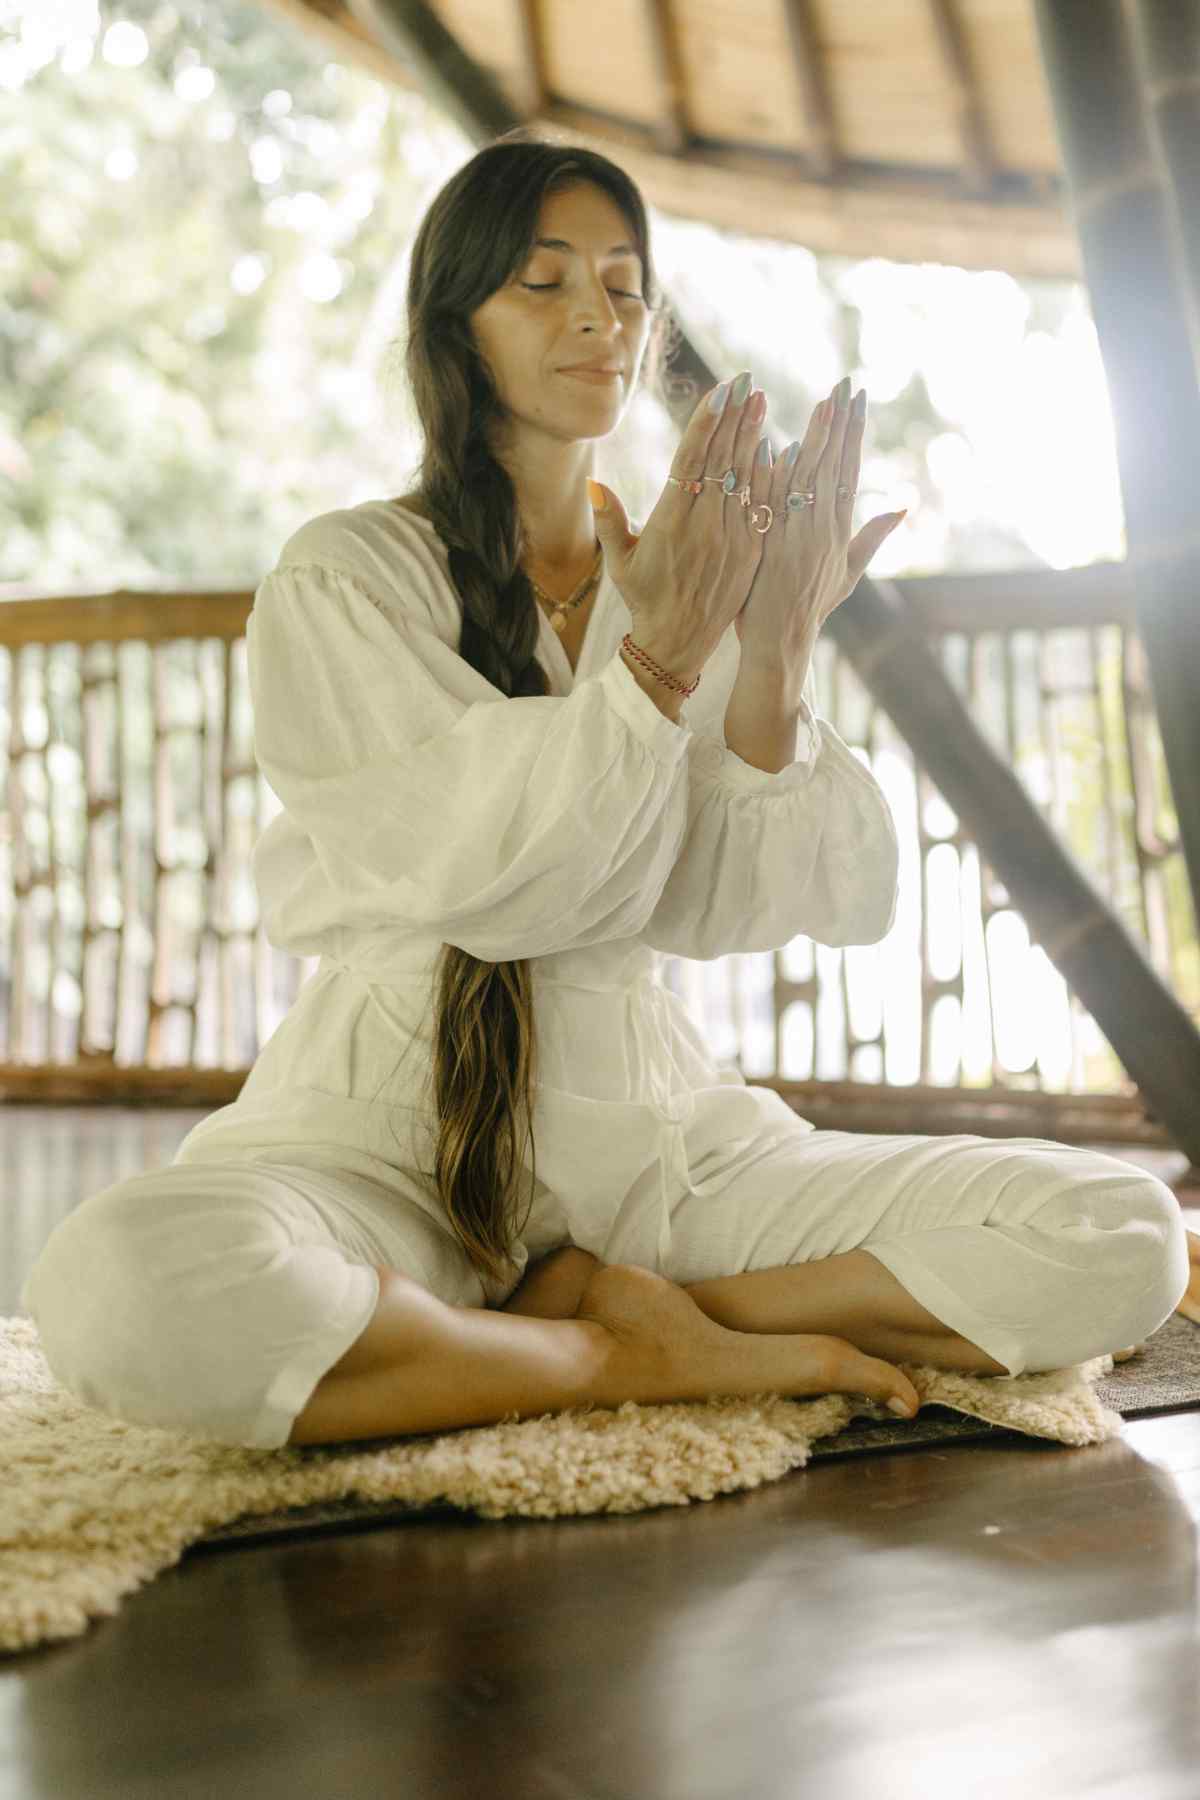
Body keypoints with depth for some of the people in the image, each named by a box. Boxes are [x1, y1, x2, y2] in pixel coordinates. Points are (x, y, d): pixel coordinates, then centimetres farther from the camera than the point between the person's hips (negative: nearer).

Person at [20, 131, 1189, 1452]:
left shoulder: (691, 590, 12)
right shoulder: (342, 582, 0)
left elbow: (745, 909, -1)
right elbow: (464, 881, -14)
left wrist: (774, 664, -15)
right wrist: (660, 660, -20)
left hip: (654, 1125, 3)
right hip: (390, 1132, -2)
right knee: (123, 1282, -37)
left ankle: (590, 1297, -10)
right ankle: (661, 1360, -17)